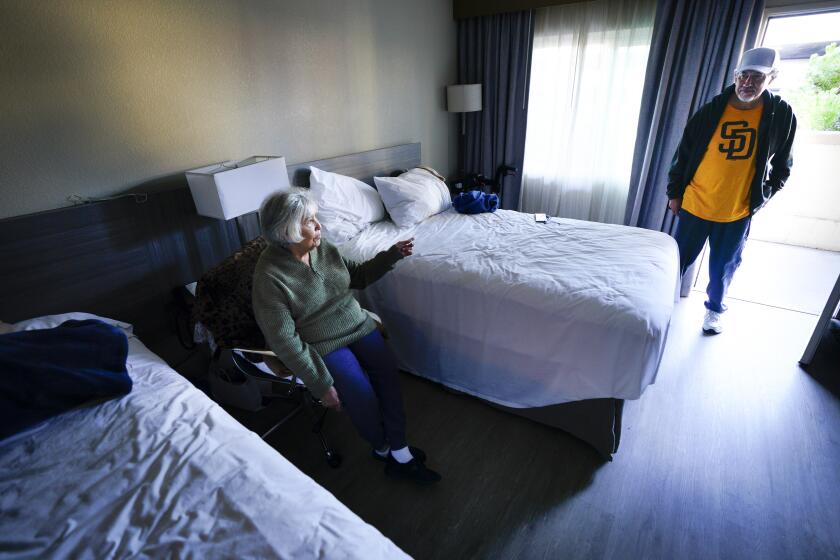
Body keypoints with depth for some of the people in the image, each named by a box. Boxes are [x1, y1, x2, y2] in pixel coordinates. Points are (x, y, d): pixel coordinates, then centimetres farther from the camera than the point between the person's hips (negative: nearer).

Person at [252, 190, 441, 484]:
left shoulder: (323, 248, -1)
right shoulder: (269, 276, -20)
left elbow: (358, 275, 14)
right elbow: (285, 341, -19)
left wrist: (392, 254, 2)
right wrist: (322, 385, -19)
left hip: (357, 325, 5)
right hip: (322, 345, -5)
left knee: (389, 372, -16)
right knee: (362, 396, -20)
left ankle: (399, 453, -1)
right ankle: (382, 447, 12)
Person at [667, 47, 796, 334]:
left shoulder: (782, 115, 0)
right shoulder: (711, 110, -3)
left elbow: (782, 165, 10)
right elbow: (683, 154, 2)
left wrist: (763, 196, 4)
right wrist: (674, 192, 1)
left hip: (738, 211, 1)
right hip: (695, 204, -1)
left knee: (723, 267, 13)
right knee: (678, 259, 8)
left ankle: (714, 310, 33)